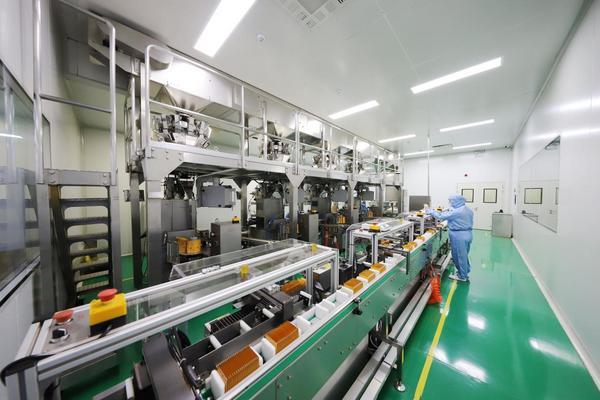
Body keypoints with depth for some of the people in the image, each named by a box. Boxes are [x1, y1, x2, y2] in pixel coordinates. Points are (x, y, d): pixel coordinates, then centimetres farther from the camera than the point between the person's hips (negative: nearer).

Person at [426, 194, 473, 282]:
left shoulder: (456, 212, -21)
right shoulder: (468, 210, 9)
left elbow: (441, 216, -20)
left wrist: (430, 211, -10)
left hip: (459, 235, -9)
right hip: (468, 234, 9)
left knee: (459, 255, 5)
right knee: (464, 255, 20)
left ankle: (462, 276, 18)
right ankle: (465, 272, 34)